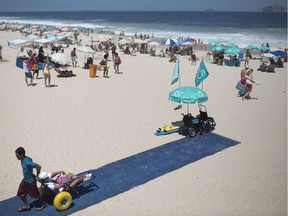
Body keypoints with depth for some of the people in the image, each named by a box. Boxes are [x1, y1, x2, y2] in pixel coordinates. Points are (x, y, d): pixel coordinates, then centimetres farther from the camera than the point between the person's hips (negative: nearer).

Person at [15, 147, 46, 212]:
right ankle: (26, 205, 37)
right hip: (25, 179, 9)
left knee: (35, 193, 12)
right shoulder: (23, 159, -8)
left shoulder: (27, 162, -35)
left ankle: (43, 204, 35)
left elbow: (38, 166, -34)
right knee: (20, 193, 18)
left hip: (30, 180, -9)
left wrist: (37, 176, -17)